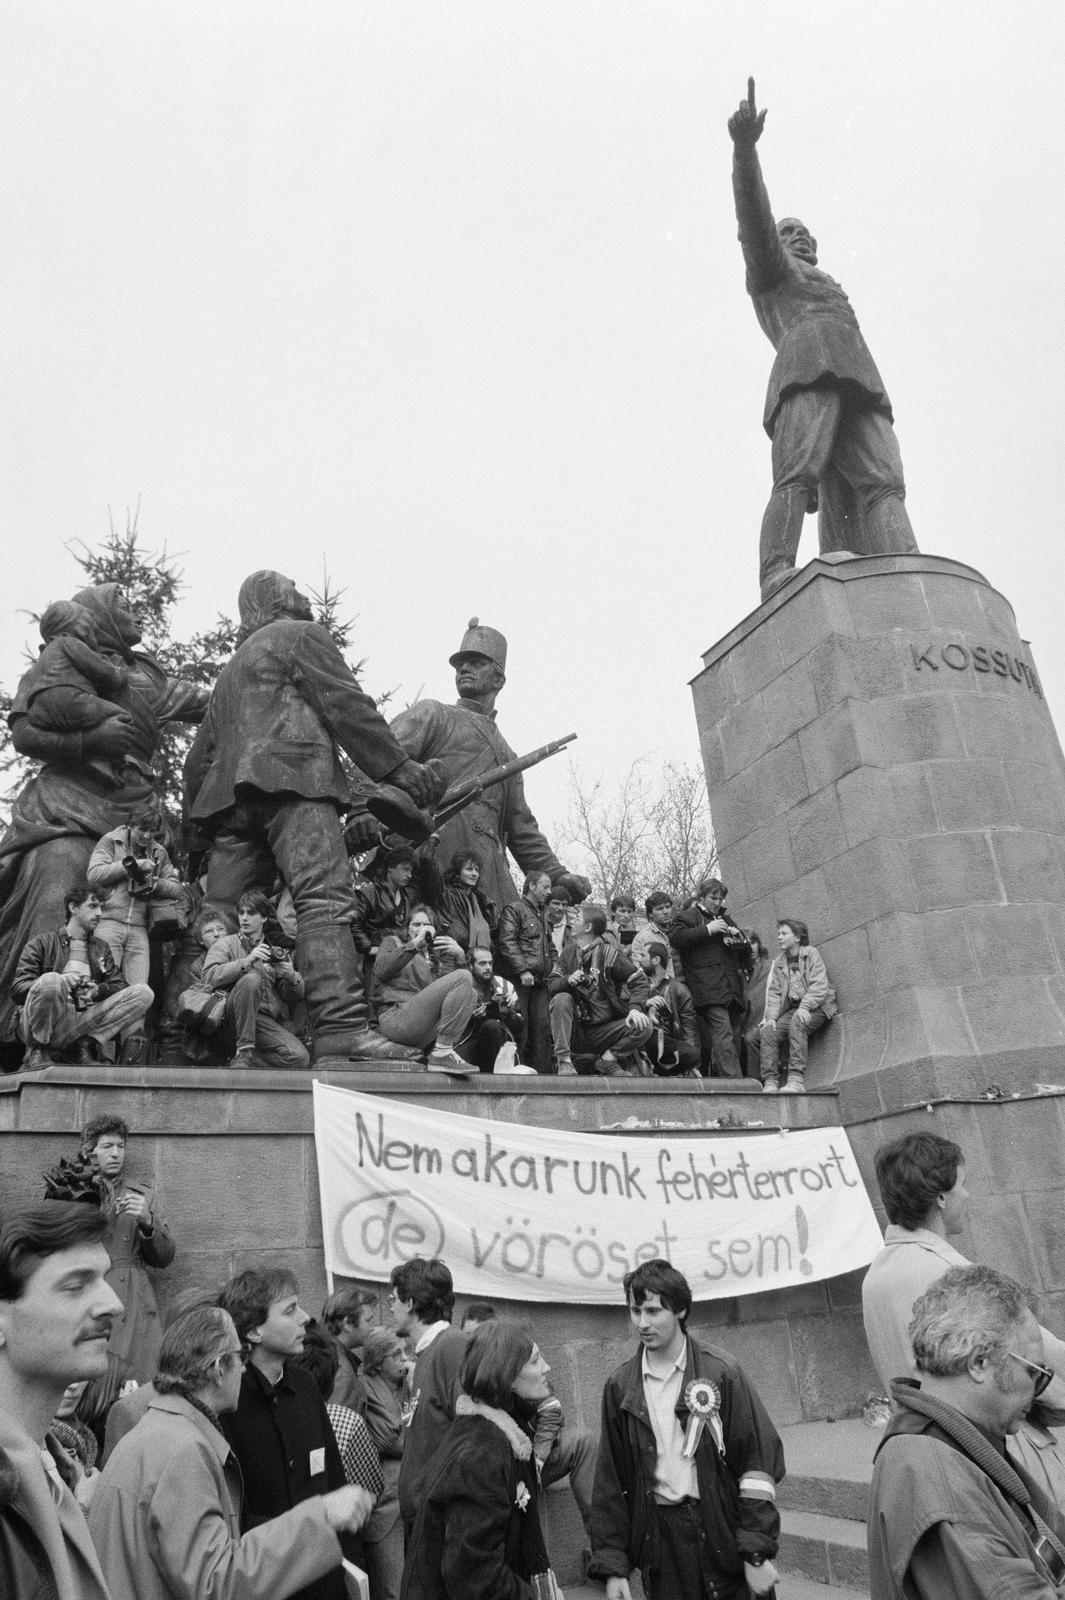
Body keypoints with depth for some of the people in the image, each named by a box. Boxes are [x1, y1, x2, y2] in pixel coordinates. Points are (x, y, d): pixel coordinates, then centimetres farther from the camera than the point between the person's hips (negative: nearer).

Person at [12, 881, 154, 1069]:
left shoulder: (101, 948, 24)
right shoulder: (43, 942, 11)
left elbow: (120, 986, 12)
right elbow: (17, 989, 0)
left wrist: (99, 990, -12)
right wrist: (59, 982, -19)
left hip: (83, 1022, 3)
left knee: (144, 992, -14)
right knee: (50, 981, -36)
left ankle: (86, 1043, -15)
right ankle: (36, 1052, -13)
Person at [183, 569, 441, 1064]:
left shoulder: (231, 669, 36)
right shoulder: (301, 635, 12)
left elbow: (199, 757, 33)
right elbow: (345, 704, -1)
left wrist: (199, 819, 33)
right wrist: (398, 766, -3)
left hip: (229, 796, 9)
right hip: (292, 781, -9)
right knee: (326, 899, -22)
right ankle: (341, 1026, -36)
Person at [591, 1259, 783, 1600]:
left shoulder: (721, 1372, -8)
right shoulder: (620, 1387, 0)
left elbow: (760, 1459, -9)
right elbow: (611, 1482, 4)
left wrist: (758, 1553, -13)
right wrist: (613, 1566, 1)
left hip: (724, 1531, -2)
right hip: (660, 1540, 2)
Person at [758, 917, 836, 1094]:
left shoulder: (811, 954, 2)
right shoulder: (779, 963, 19)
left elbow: (819, 986, -10)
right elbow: (774, 992, 11)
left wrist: (805, 1006, -24)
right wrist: (771, 1016, -6)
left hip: (816, 1006, -6)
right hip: (792, 1009, 6)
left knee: (797, 1022, -36)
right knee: (768, 1032, -19)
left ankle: (796, 1079, -42)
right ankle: (770, 1082, -22)